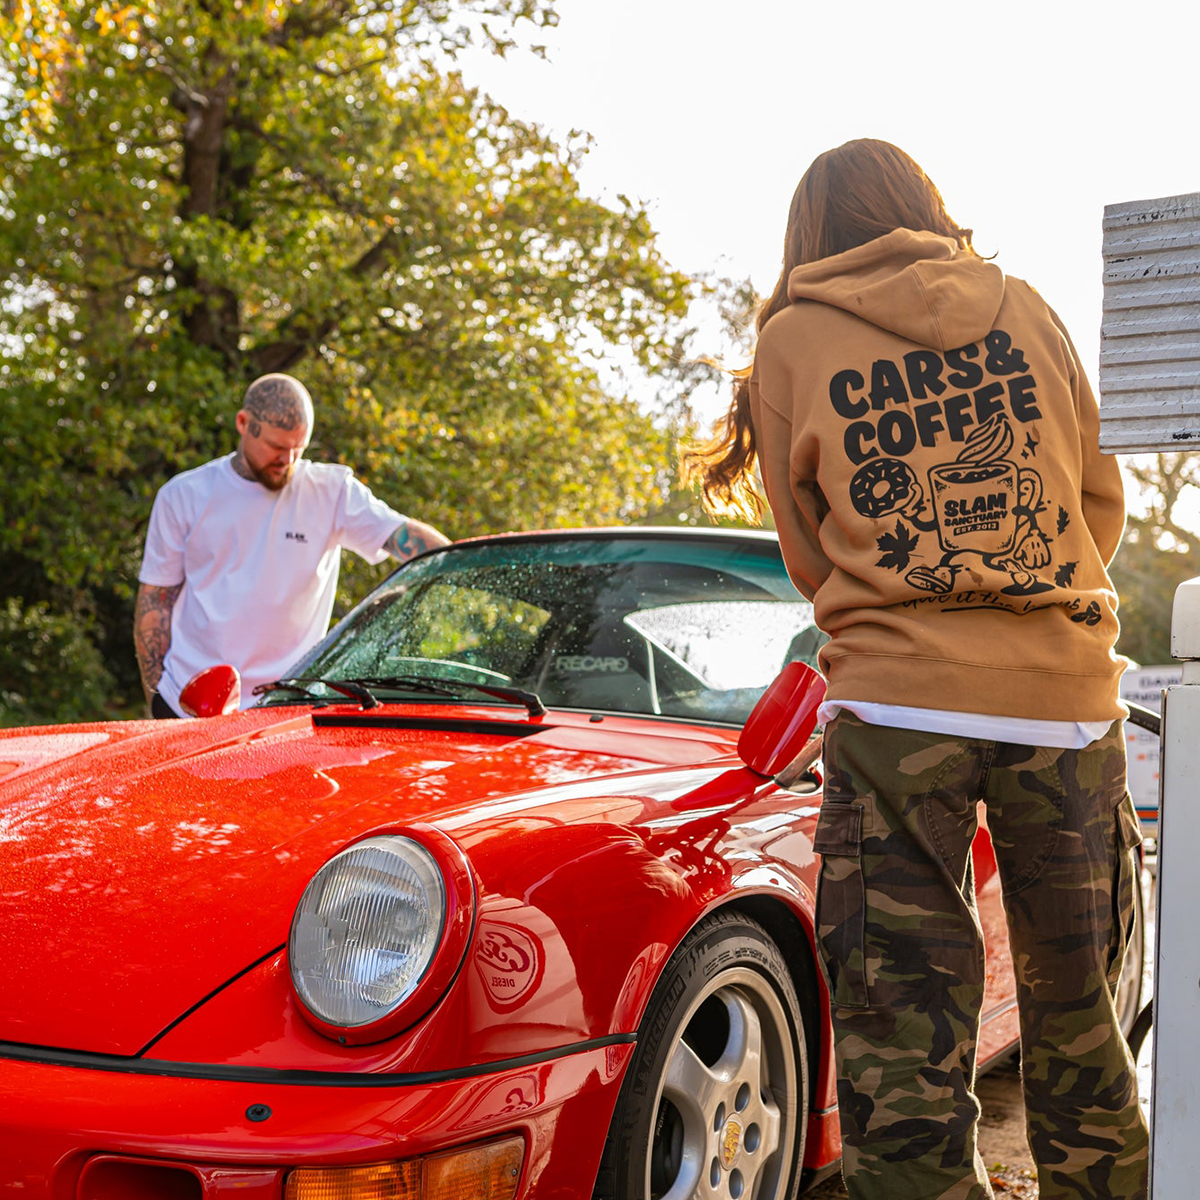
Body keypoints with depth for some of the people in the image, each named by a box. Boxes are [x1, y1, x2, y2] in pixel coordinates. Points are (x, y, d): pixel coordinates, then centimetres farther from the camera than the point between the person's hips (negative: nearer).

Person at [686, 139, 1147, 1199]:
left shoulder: (790, 341, 3)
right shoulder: (1022, 309, 9)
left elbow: (812, 561, 9)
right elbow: (1103, 504, 15)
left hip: (896, 710, -3)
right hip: (1068, 700, 3)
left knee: (901, 1039, 0)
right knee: (1077, 1017, 17)